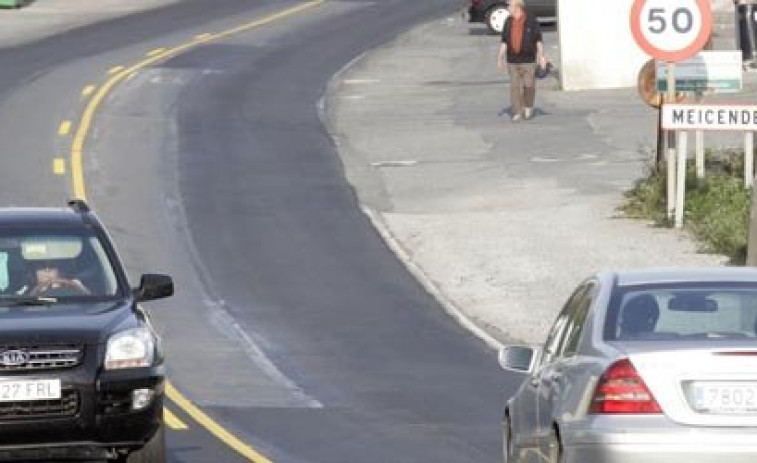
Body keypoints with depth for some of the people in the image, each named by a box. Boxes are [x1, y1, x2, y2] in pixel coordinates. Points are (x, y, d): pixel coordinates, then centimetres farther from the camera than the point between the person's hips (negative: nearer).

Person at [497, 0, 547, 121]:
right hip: (513, 60, 3)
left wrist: (541, 56, -8)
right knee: (515, 86, -3)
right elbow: (504, 41, 10)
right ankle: (517, 112, -1)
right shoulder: (508, 22, 7)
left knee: (529, 85, -1)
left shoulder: (531, 21, -4)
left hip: (528, 60, -3)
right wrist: (500, 57, 6)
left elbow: (538, 40, -2)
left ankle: (528, 107, 24)